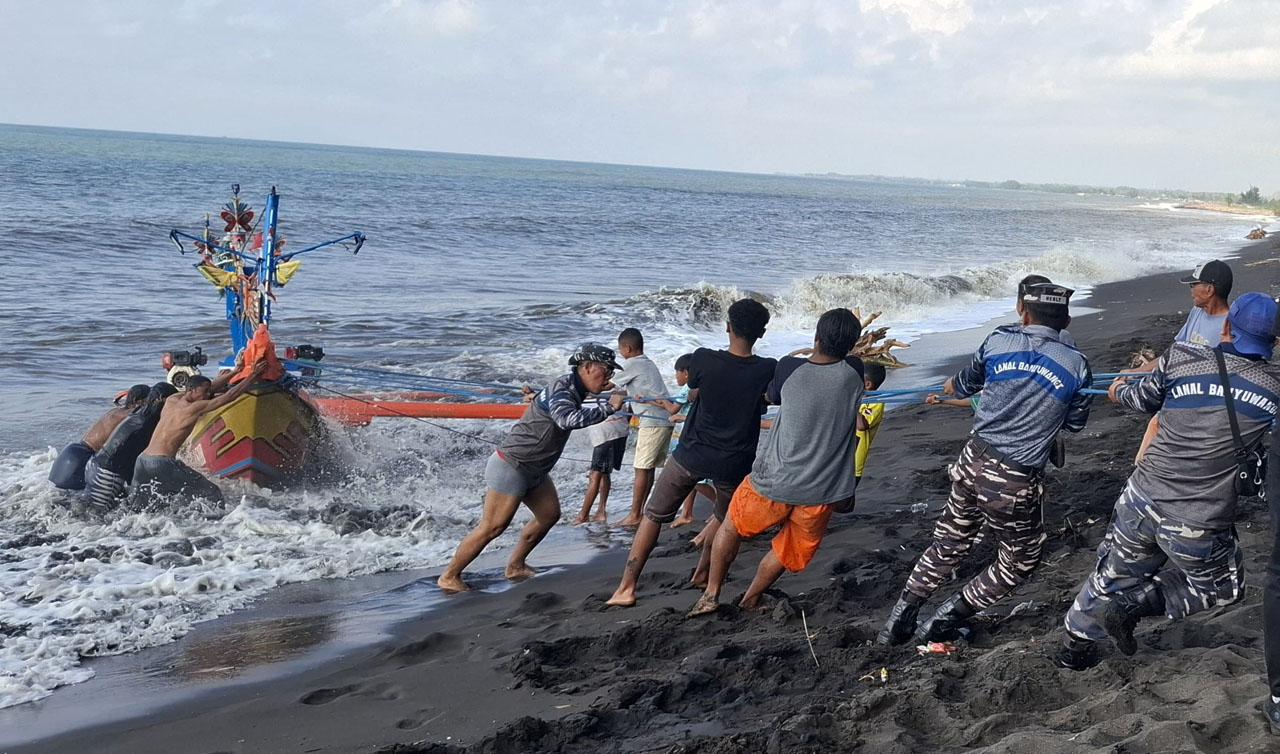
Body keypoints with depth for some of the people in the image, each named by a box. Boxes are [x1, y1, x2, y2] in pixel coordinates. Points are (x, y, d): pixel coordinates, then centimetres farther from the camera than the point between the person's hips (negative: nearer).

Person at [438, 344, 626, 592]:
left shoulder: (574, 389, 8)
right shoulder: (561, 388, -22)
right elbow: (570, 420, -42)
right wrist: (609, 408, -35)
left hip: (533, 470, 10)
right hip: (510, 467, -10)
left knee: (549, 514, 12)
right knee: (492, 527, -7)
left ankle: (515, 566, 25)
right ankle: (449, 577, 4)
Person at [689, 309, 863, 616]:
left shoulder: (788, 369, -13)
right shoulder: (853, 373, -11)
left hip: (773, 483, -1)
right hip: (821, 492, 1)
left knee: (732, 527, 25)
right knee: (788, 550, 24)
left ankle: (711, 594, 30)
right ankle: (750, 601, 36)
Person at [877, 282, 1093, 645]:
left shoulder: (998, 340, -1)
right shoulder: (1077, 366, -7)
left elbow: (969, 381, 19)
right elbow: (1075, 422, 8)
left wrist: (953, 387, 42)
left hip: (973, 461, 4)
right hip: (1016, 481, -3)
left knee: (948, 544, 22)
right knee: (1020, 561, 18)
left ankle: (901, 617, 23)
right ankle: (943, 620, 15)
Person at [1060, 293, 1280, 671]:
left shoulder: (1181, 356, -5)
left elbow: (1145, 399, 12)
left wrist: (1120, 391, 33)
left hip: (1142, 500, 3)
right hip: (1200, 528, -3)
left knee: (1114, 575, 26)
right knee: (1223, 587, 24)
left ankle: (1073, 646, 40)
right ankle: (1132, 606, 8)